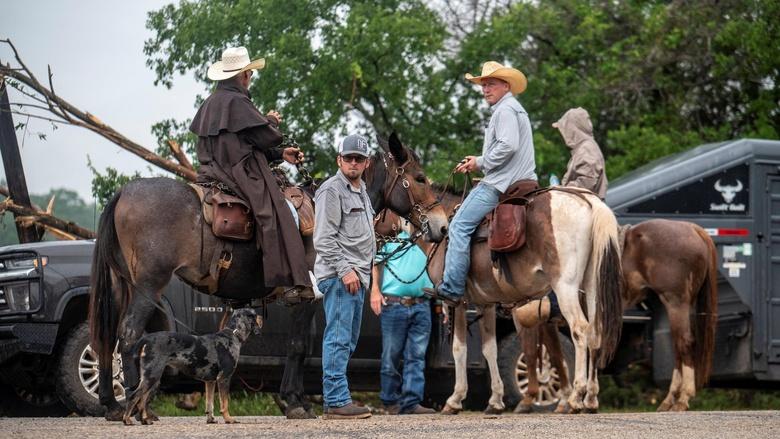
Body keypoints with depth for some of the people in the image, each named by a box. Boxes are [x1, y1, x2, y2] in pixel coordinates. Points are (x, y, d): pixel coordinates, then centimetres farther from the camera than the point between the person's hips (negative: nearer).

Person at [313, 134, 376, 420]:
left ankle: (333, 400, 15)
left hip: (357, 276, 10)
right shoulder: (332, 190, -8)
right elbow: (324, 238, -16)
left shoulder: (362, 193, 21)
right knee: (338, 339, -12)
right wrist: (344, 270, -20)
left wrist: (362, 270, 19)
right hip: (338, 276, -10)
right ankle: (337, 401, -15)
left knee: (347, 341, 11)